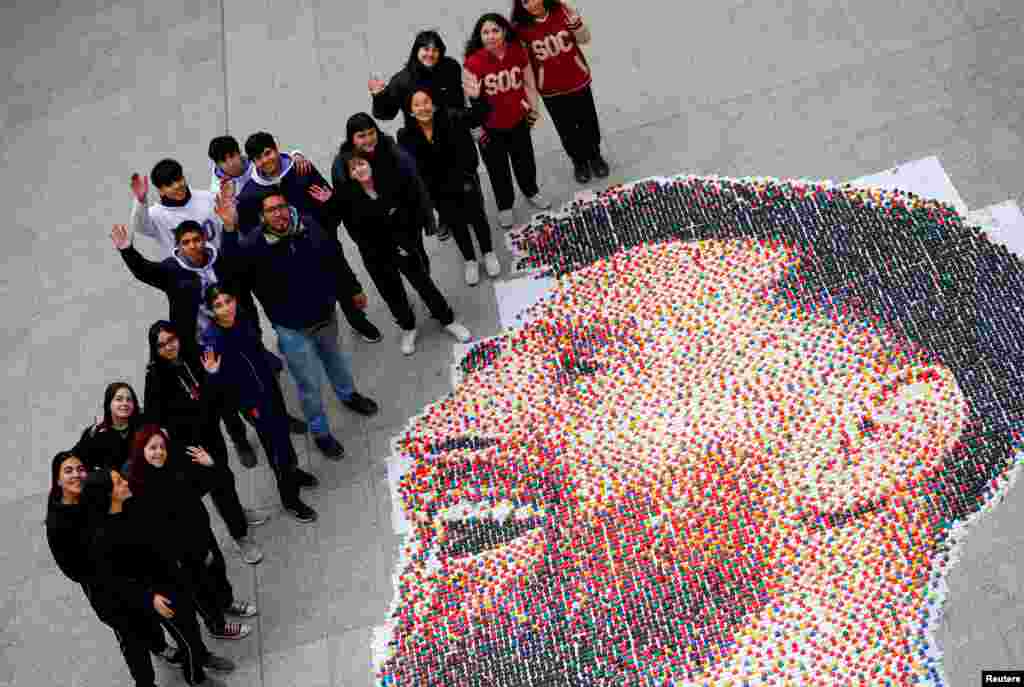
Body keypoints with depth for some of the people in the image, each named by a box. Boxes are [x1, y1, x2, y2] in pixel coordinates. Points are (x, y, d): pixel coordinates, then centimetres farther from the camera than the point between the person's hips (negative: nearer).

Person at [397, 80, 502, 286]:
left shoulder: (450, 118, -20)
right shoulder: (406, 136, -16)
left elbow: (478, 116, -27)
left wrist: (477, 98, -47)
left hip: (465, 180, -1)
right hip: (439, 190, 1)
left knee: (476, 216, 18)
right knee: (456, 224, 20)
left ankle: (488, 254, 45)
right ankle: (470, 261, 44)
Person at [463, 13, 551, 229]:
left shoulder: (518, 51, -12)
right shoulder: (474, 62, -24)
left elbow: (528, 83, 2)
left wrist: (533, 108, 8)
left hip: (518, 120, 3)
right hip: (490, 127, -3)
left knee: (525, 160, 25)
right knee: (498, 169, 14)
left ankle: (531, 192, 53)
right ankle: (505, 207, 38)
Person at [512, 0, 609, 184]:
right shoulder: (520, 28, -18)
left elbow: (584, 39, -5)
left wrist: (573, 19, -25)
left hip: (578, 82, 1)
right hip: (551, 90, -1)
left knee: (588, 122, 21)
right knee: (567, 129, 18)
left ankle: (595, 156, 49)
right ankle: (579, 162, 45)